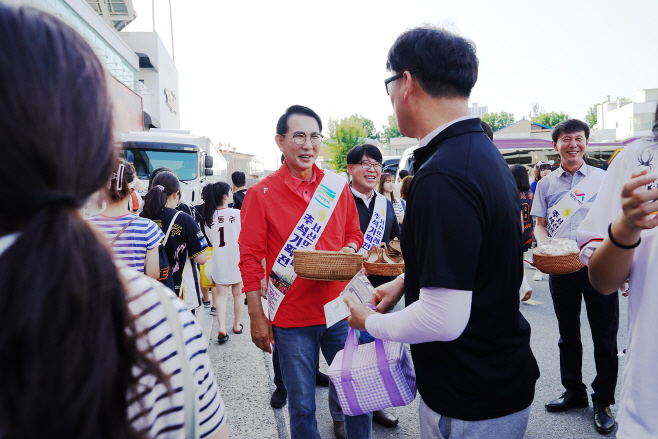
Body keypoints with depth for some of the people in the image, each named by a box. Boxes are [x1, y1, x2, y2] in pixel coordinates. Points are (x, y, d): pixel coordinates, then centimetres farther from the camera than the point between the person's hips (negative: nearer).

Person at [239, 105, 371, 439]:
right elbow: (250, 257, -5)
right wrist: (256, 316, -7)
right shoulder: (260, 193, -5)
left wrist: (349, 250, -8)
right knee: (302, 405, 12)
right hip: (291, 318, -2)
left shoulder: (338, 187, 5)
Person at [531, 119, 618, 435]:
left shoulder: (603, 178, 4)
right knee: (568, 334, 14)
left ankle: (602, 401, 22)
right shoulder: (546, 183, 8)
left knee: (605, 336, 5)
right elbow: (540, 225, 9)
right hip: (560, 268, 2)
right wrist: (545, 247, -11)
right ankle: (573, 391, 31)